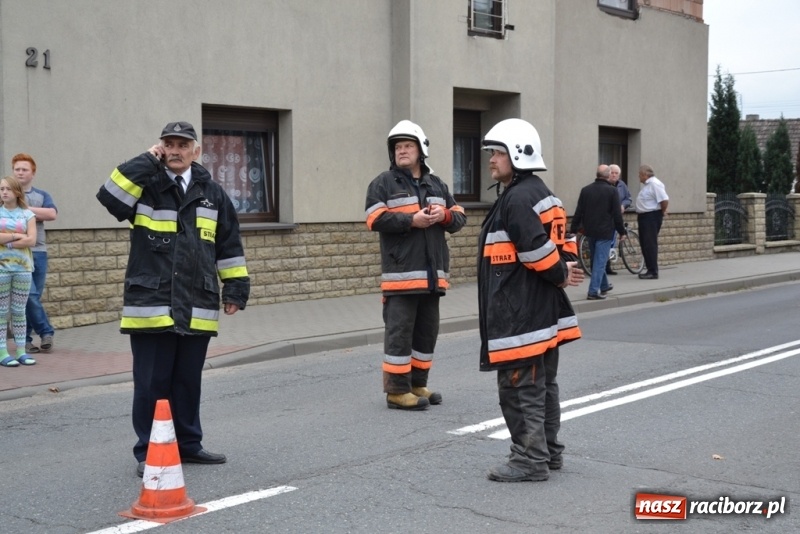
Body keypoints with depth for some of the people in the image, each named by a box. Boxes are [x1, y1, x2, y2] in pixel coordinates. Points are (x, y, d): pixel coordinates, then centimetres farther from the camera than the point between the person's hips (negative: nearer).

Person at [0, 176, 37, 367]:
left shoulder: (27, 214, 5)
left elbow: (31, 241, -7)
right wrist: (17, 236, -10)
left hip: (23, 267, 1)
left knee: (19, 311, 5)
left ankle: (21, 351, 9)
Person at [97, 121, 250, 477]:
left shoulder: (211, 193, 10)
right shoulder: (145, 186, 2)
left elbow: (228, 246, 14)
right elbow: (110, 197, -18)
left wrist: (235, 288, 10)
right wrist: (146, 163, -13)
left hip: (197, 309, 3)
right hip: (150, 306, -3)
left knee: (188, 382, 14)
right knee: (151, 384, 2)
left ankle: (188, 444, 27)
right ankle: (148, 453, 12)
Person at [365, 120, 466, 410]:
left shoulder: (436, 184, 17)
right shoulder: (383, 183, 0)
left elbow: (459, 218, 15)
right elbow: (376, 220, -12)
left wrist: (444, 215, -7)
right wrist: (412, 220, -18)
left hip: (432, 273, 6)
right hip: (400, 272, -6)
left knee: (427, 331, 12)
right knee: (399, 332, -6)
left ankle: (417, 384, 23)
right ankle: (397, 390, -1)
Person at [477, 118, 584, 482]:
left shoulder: (517, 198, -18)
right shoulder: (542, 194, 16)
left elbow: (537, 250, -23)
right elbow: (563, 240, 18)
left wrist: (559, 274, -8)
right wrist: (565, 267, 1)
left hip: (519, 314, -11)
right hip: (541, 310, 11)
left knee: (519, 387, -4)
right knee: (541, 384, 17)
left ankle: (530, 460, 1)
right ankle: (548, 452, 26)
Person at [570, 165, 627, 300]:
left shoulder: (585, 190, 2)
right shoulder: (612, 190, -10)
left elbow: (579, 212, 3)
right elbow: (617, 214, -10)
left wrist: (573, 229, 10)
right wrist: (622, 231, -1)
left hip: (590, 231, 5)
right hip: (605, 232, -5)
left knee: (597, 260, 20)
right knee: (600, 262, -3)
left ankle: (603, 285, 35)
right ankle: (593, 291, -9)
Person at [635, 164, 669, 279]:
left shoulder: (655, 184, -17)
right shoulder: (647, 184, 15)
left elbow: (664, 200, -24)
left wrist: (662, 212, -11)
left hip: (652, 217, -10)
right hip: (644, 217, 10)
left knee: (650, 244, -9)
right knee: (645, 244, 13)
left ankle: (653, 272, -6)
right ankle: (650, 269, 20)